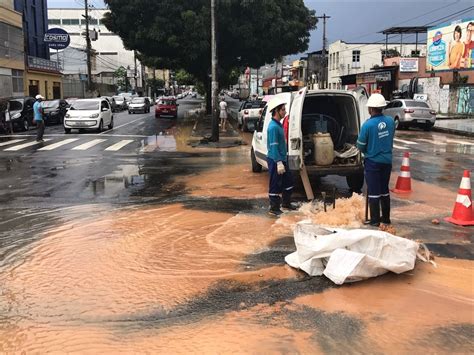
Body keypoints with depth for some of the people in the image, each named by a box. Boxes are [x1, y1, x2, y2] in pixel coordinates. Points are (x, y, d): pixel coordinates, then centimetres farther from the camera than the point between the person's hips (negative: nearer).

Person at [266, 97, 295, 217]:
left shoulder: (279, 124, 12)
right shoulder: (273, 127, -19)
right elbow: (273, 146, -23)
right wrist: (279, 162, -25)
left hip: (282, 159, 10)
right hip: (275, 161, -10)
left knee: (288, 181, 19)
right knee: (275, 185, -1)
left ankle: (286, 204, 33)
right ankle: (274, 209, 9)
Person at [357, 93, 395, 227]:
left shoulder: (368, 124, -20)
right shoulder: (390, 121, -4)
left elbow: (360, 145, -11)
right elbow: (390, 138, 8)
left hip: (372, 161, -5)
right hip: (387, 160, 5)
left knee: (373, 191, 4)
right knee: (384, 190, 17)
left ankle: (375, 220, 8)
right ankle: (386, 218, 25)